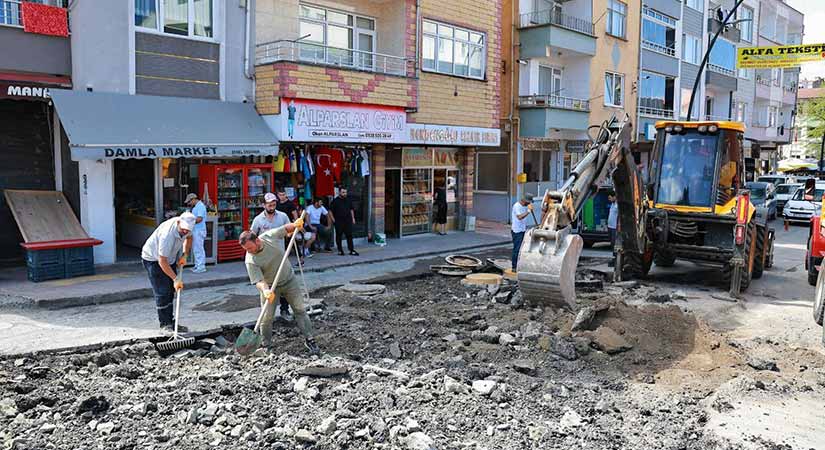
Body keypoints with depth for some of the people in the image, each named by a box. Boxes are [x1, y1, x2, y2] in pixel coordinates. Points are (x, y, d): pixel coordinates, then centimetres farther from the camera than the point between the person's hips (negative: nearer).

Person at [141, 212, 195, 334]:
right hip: (153, 259, -8)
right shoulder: (167, 234, -38)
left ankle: (171, 322, 14)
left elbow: (188, 237, 11)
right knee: (162, 293, -11)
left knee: (171, 291, 7)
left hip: (170, 257, 8)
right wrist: (175, 279, -35)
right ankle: (165, 324, -3)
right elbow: (162, 262, -35)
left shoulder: (185, 227, -15)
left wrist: (184, 255, -2)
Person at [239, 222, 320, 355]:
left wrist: (295, 225, -21)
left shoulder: (270, 236, -18)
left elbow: (287, 229, -1)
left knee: (300, 310, 3)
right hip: (270, 287, -2)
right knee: (266, 317, -6)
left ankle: (309, 339, 11)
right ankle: (266, 345, 12)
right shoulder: (250, 261, -25)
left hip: (289, 280, 2)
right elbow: (259, 281, -30)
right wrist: (265, 291, -49)